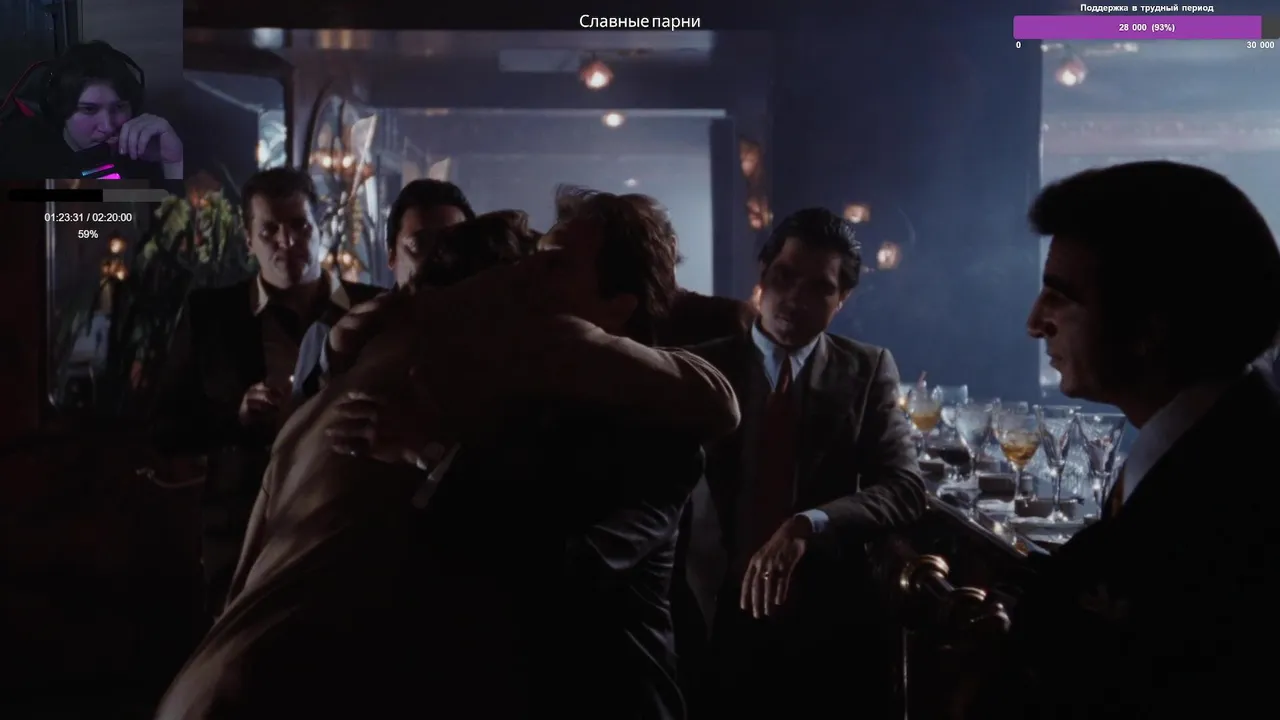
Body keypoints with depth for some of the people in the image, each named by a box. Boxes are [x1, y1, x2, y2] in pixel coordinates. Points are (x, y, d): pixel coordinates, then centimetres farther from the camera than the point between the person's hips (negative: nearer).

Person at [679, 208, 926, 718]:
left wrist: (807, 526, -23)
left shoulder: (868, 370, 2)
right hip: (718, 612, 0)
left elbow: (905, 489, -9)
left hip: (827, 616, 0)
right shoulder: (703, 366, 2)